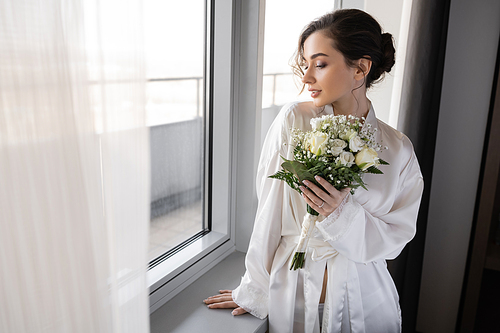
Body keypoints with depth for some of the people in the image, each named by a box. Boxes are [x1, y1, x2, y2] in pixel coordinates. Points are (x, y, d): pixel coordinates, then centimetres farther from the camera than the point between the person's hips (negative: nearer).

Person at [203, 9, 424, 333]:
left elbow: (396, 237, -5)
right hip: (292, 291, -1)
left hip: (363, 298, 1)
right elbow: (269, 214, -9)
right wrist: (253, 290, -3)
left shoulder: (397, 149, -7)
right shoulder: (293, 121, -12)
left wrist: (342, 213, -23)